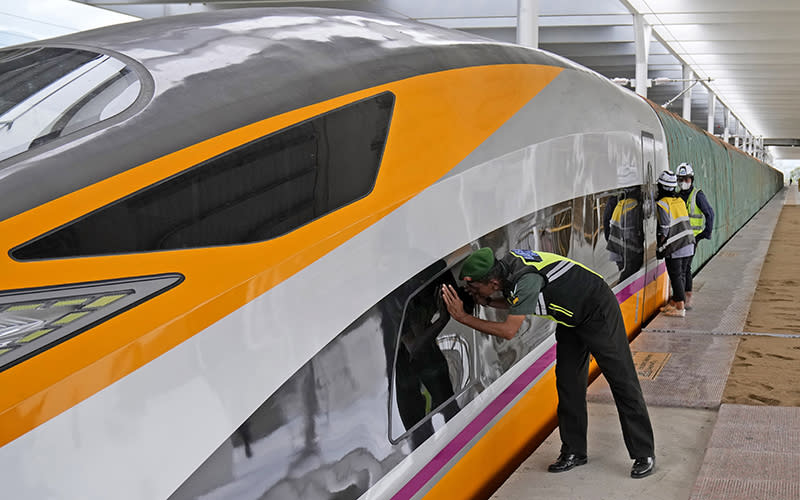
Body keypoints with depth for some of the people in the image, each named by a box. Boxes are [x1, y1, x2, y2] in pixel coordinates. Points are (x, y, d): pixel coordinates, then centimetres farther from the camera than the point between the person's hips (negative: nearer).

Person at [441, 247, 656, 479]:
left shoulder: (526, 280, -36)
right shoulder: (507, 265, -8)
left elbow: (508, 331, -34)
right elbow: (516, 303, 11)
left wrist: (462, 317, -29)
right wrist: (488, 302, -6)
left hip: (599, 312, -9)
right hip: (571, 317, 9)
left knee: (622, 380, -3)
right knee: (567, 383, 7)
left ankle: (644, 454, 6)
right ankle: (574, 452, 17)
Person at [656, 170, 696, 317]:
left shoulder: (662, 204, -12)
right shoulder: (680, 201, 10)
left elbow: (664, 229, -15)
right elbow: (684, 222, 15)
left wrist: (660, 247, -6)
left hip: (674, 247, -7)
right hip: (688, 244, 7)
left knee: (676, 276, -3)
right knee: (681, 275, 14)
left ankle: (680, 308, -3)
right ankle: (674, 302, 25)